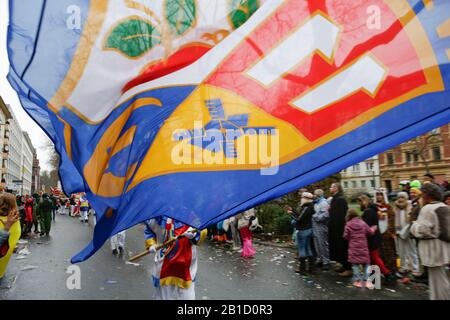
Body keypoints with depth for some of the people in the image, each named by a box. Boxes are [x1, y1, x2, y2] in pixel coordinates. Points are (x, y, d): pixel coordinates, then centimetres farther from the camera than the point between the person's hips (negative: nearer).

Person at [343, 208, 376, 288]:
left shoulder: (348, 225, -8)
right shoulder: (363, 223, -2)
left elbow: (346, 236, -5)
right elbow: (370, 232, 7)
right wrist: (374, 228, 27)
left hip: (353, 247, -2)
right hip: (363, 247, 2)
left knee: (355, 263, 7)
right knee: (365, 263, 12)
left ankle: (357, 281, 8)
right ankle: (366, 280, 9)